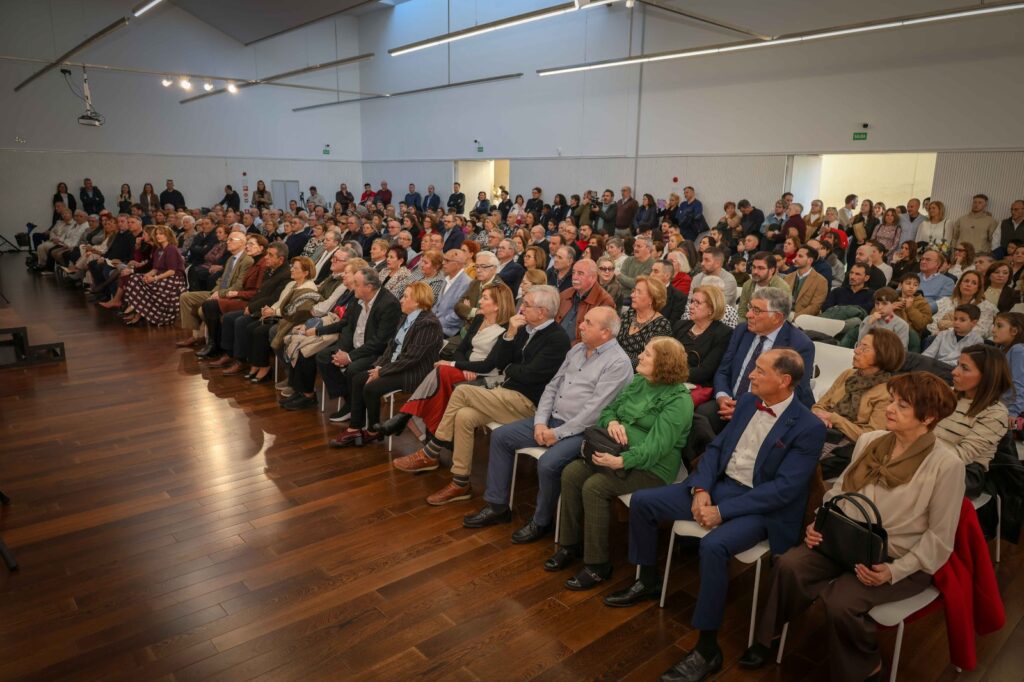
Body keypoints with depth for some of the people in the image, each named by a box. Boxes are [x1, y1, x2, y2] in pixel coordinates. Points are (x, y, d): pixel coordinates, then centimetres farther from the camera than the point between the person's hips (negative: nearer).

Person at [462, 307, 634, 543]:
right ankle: (497, 506, 11)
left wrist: (558, 433, -18)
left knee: (548, 463, -32)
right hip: (551, 419, 8)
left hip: (580, 430, -8)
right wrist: (540, 422, -3)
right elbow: (552, 386, 11)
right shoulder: (577, 349, 11)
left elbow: (594, 411, -21)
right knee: (500, 436, 2)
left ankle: (542, 521, -4)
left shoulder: (618, 363, -15)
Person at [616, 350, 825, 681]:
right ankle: (648, 581, 20)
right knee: (641, 501, -1)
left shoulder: (809, 428, -15)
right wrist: (701, 489, -9)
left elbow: (783, 489, -20)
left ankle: (707, 649, -18)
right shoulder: (748, 401, 5)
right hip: (718, 484, 7)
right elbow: (717, 446, 9)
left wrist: (722, 511, -23)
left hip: (760, 506, -7)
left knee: (713, 545, -36)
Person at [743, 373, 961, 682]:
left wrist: (894, 571, -20)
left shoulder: (946, 465, -15)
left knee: (841, 602, -26)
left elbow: (939, 536, -11)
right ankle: (769, 634, 7)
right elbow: (841, 489, 11)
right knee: (789, 565, -18)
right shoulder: (869, 441, 0)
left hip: (901, 558, -5)